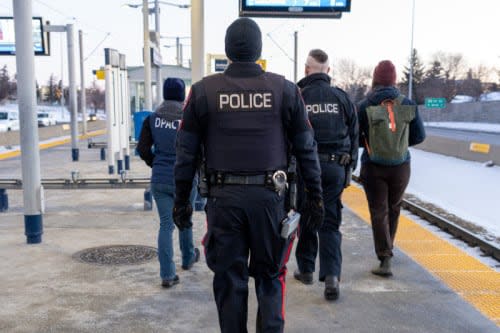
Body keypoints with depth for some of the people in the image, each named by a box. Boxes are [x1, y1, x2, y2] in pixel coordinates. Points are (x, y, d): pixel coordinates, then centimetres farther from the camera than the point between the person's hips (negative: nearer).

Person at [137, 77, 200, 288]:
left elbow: (142, 148, -1)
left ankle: (167, 274, 2)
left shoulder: (152, 118, -1)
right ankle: (188, 258, 41)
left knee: (166, 224, 5)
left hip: (160, 180, 2)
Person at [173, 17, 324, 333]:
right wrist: (315, 196, 11)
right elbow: (306, 149, 3)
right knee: (270, 275, 16)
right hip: (269, 196, 0)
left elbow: (186, 152, 3)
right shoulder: (285, 89, 1)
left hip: (224, 197, 0)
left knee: (229, 278, 12)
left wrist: (182, 200, 11)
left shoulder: (203, 91, 1)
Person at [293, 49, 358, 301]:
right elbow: (354, 135, 9)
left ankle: (306, 269, 26)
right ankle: (331, 276, -6)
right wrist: (350, 167, 17)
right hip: (336, 167, 2)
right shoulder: (342, 98, 5)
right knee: (330, 222, 5)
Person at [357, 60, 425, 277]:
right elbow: (419, 136, 3)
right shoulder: (408, 105, -2)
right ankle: (387, 248, 39)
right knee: (394, 208, 22)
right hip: (401, 167, 3)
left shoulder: (365, 106, -10)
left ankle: (385, 260, -3)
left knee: (378, 212, 3)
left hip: (373, 167, -3)